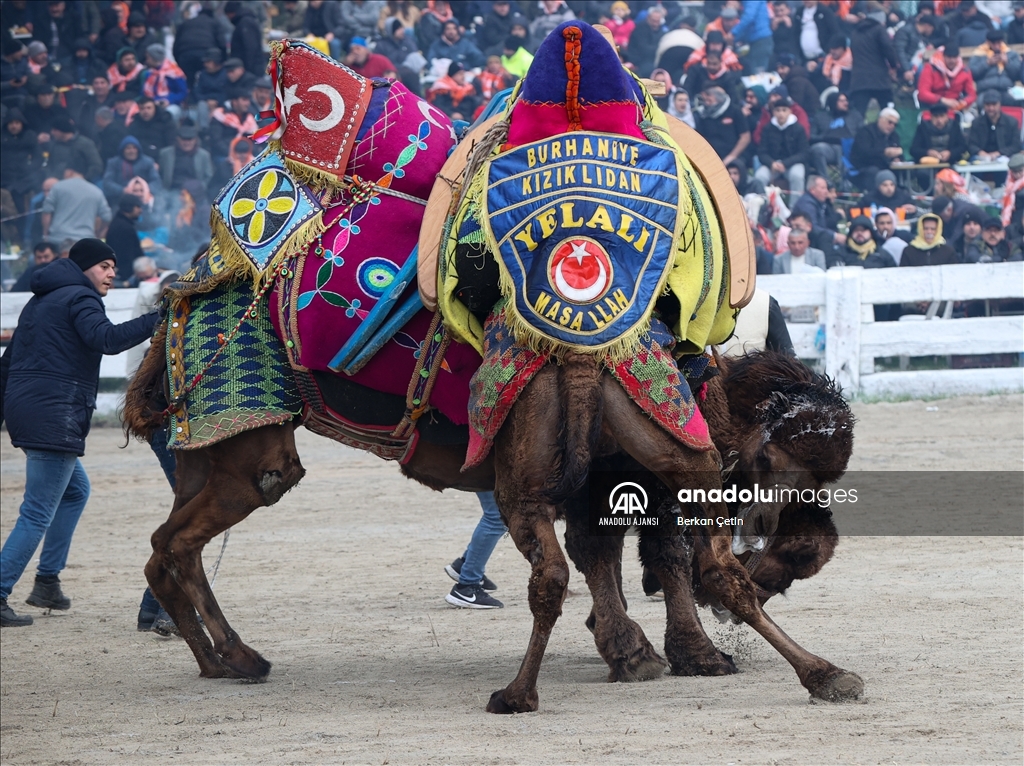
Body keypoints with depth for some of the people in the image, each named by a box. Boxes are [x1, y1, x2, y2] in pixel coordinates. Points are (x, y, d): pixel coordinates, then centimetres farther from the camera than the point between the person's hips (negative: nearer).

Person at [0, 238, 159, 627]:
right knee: (38, 514, -9)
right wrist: (159, 320, -27)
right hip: (55, 417, -10)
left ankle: (47, 581, 22)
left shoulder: (40, 301, 23)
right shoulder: (80, 298, -6)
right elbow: (106, 338, -25)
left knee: (75, 490, 26)